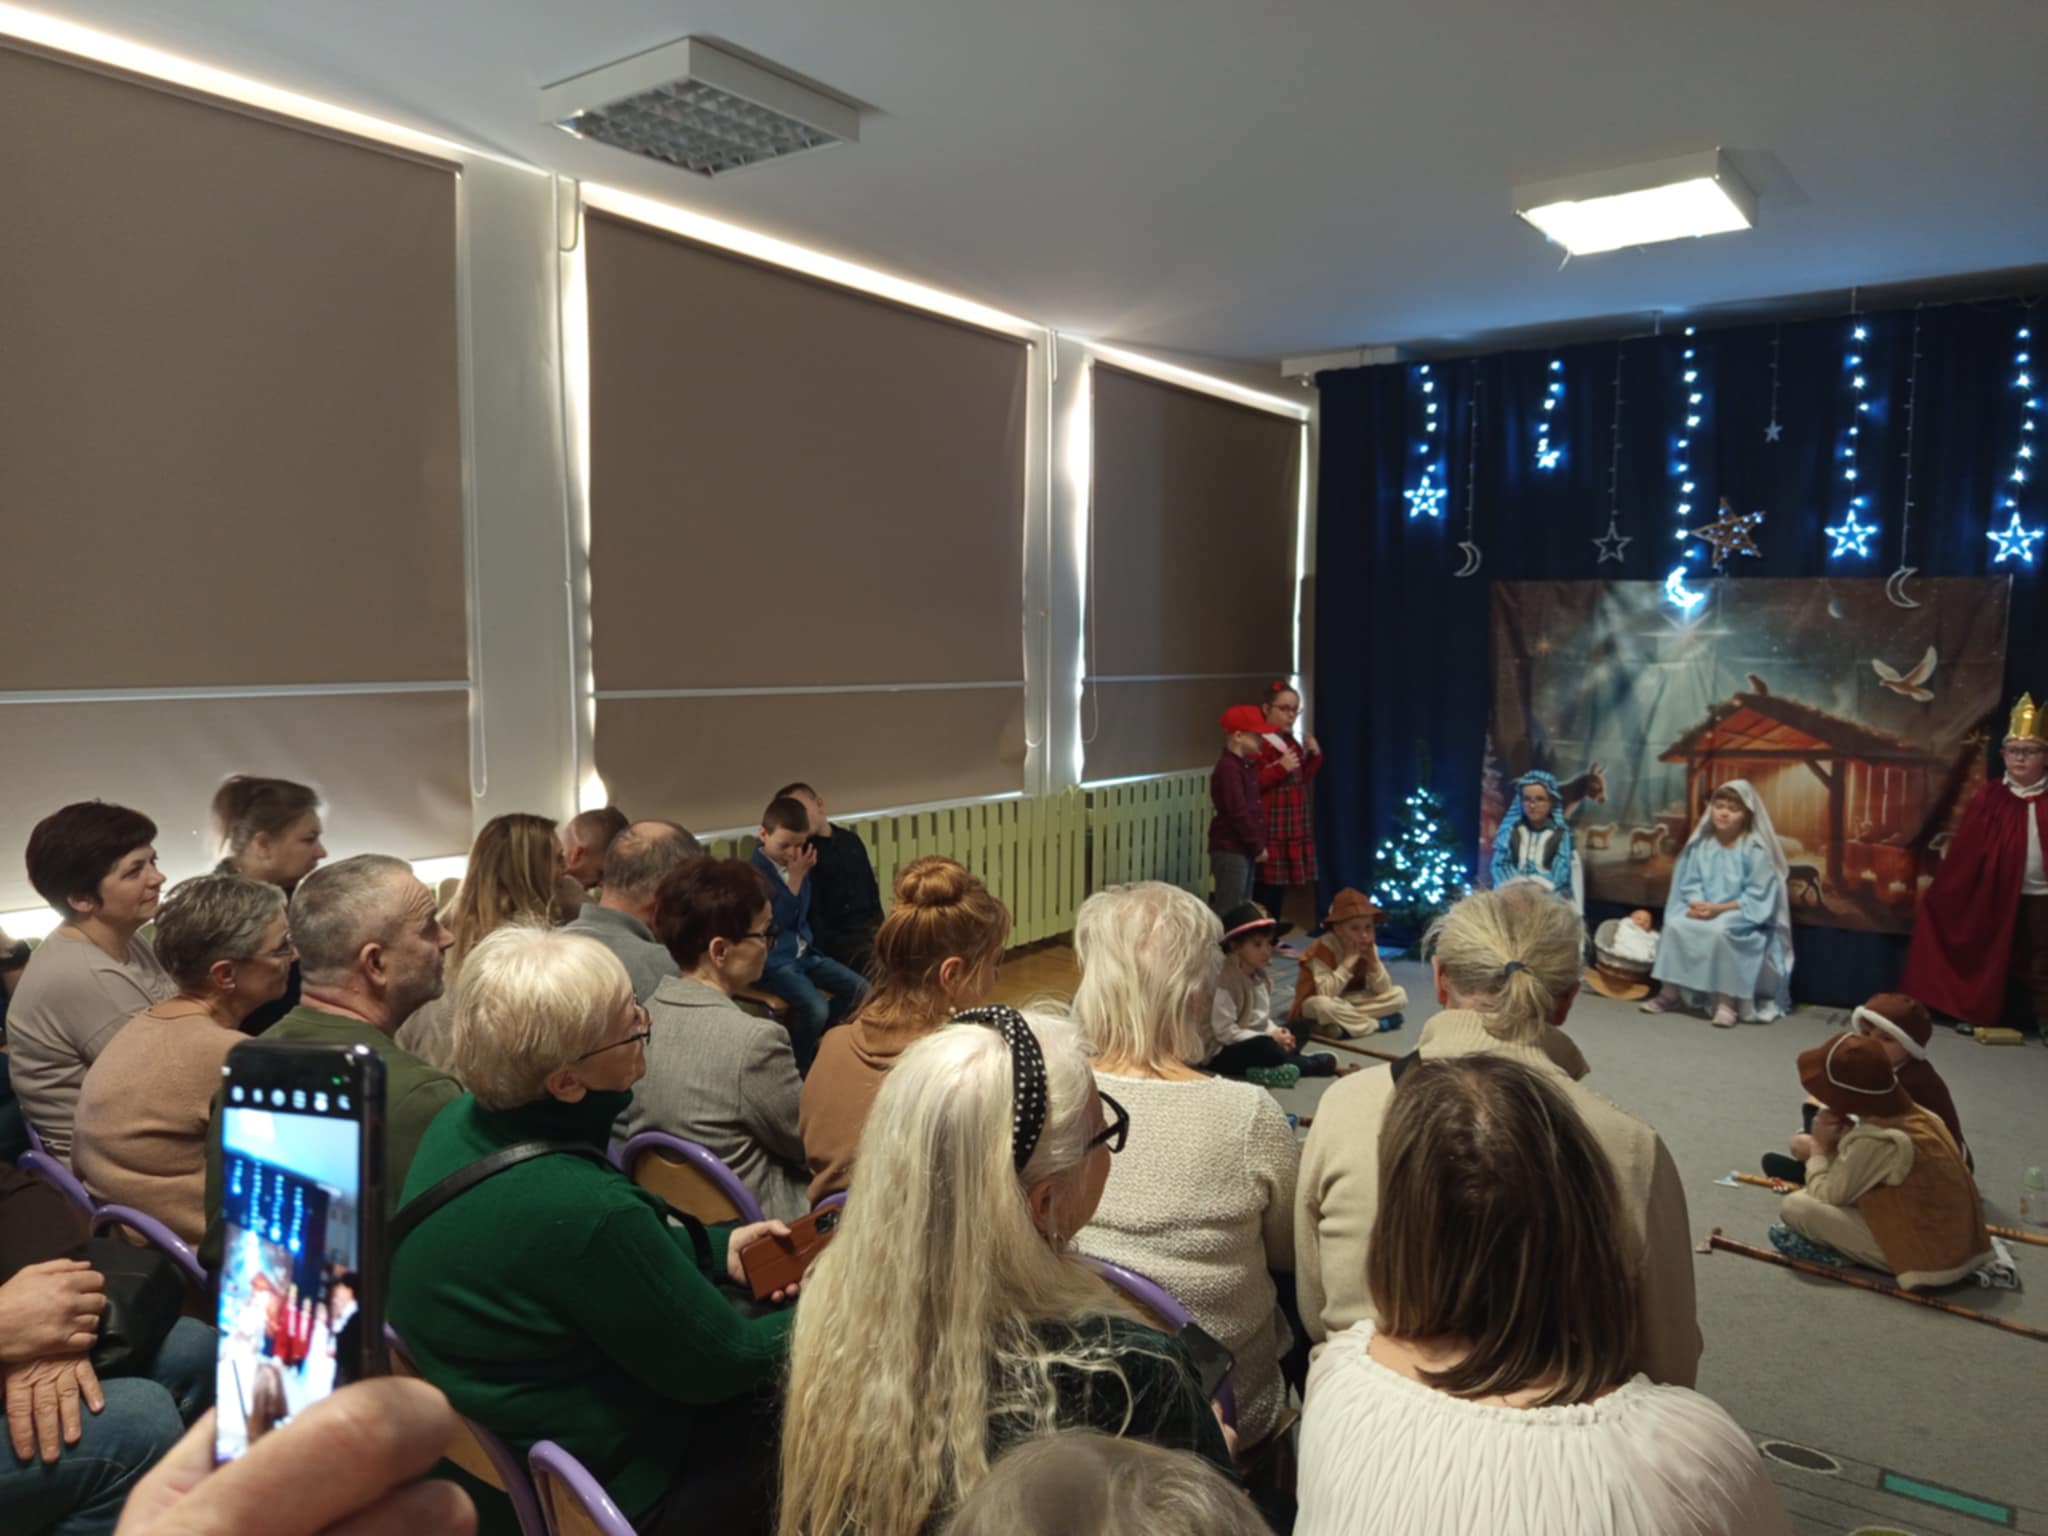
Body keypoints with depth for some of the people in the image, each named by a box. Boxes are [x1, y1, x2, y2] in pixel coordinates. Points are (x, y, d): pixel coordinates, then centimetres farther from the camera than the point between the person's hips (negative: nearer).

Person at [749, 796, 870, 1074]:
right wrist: (796, 877, -22)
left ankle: (813, 1041, 15)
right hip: (773, 960, -8)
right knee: (815, 1007, -29)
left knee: (859, 990, 1)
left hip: (804, 952, 8)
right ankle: (798, 1066, -3)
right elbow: (781, 920, -23)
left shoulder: (798, 865, 8)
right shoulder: (755, 872, -17)